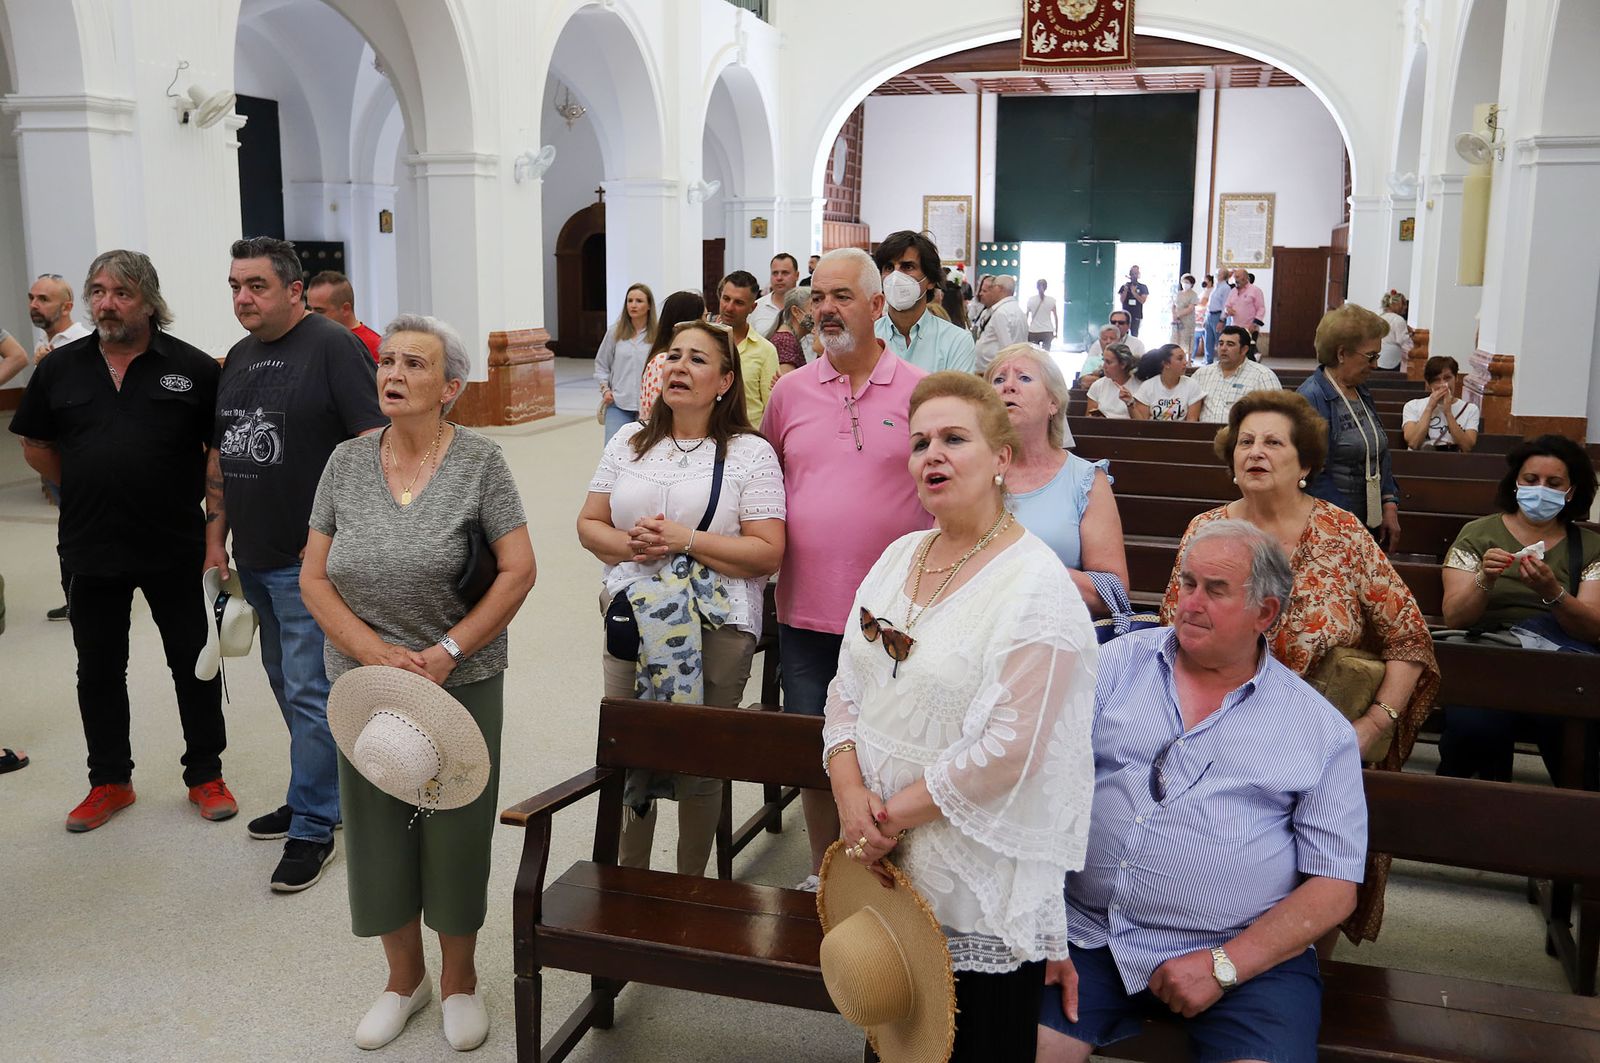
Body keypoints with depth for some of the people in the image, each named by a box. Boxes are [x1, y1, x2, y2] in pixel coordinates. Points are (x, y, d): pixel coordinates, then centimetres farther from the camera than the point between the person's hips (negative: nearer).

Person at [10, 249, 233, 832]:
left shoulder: (193, 368, -6)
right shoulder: (59, 368, 3)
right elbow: (36, 446, 14)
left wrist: (215, 525, -5)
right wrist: (92, 490, 7)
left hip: (175, 549, -3)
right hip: (89, 549, 3)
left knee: (195, 663, 8)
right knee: (98, 669, 13)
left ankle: (205, 774, 23)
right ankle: (109, 781, 29)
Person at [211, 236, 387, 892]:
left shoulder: (333, 346, -11)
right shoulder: (239, 358, 14)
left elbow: (374, 443, -17)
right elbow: (220, 455, 20)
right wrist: (216, 537, 15)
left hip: (312, 561, -8)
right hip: (254, 559, 8)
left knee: (309, 692, -4)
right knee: (286, 684, 17)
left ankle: (313, 826, 7)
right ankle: (316, 792, 32)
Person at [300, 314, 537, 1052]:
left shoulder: (478, 462, -7)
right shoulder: (345, 463, 1)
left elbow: (518, 570, -10)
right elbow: (314, 579, 1)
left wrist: (445, 653, -16)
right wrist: (378, 655, -12)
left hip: (462, 685, -3)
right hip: (364, 684, 3)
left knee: (454, 831, 8)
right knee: (377, 830, 12)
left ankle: (459, 978, 30)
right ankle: (404, 977, 35)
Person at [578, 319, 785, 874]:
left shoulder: (750, 452, -3)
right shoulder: (629, 443, 10)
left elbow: (767, 553, -10)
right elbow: (589, 524, 11)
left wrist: (686, 541, -19)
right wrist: (628, 546, -11)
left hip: (718, 628, -3)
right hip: (630, 621, 4)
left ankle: (690, 884, 29)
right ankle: (629, 877, 31)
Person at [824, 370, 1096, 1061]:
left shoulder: (1035, 584, -16)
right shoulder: (899, 557, 6)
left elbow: (1008, 749, -22)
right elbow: (848, 686, 6)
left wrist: (895, 815, -16)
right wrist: (852, 796, -9)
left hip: (980, 880, -6)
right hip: (883, 866, 6)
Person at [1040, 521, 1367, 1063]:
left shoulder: (1321, 730, 5)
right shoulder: (1119, 664, 7)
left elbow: (1333, 887, 2)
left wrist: (1223, 966, -11)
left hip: (1246, 956, 0)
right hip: (1088, 937, 1)